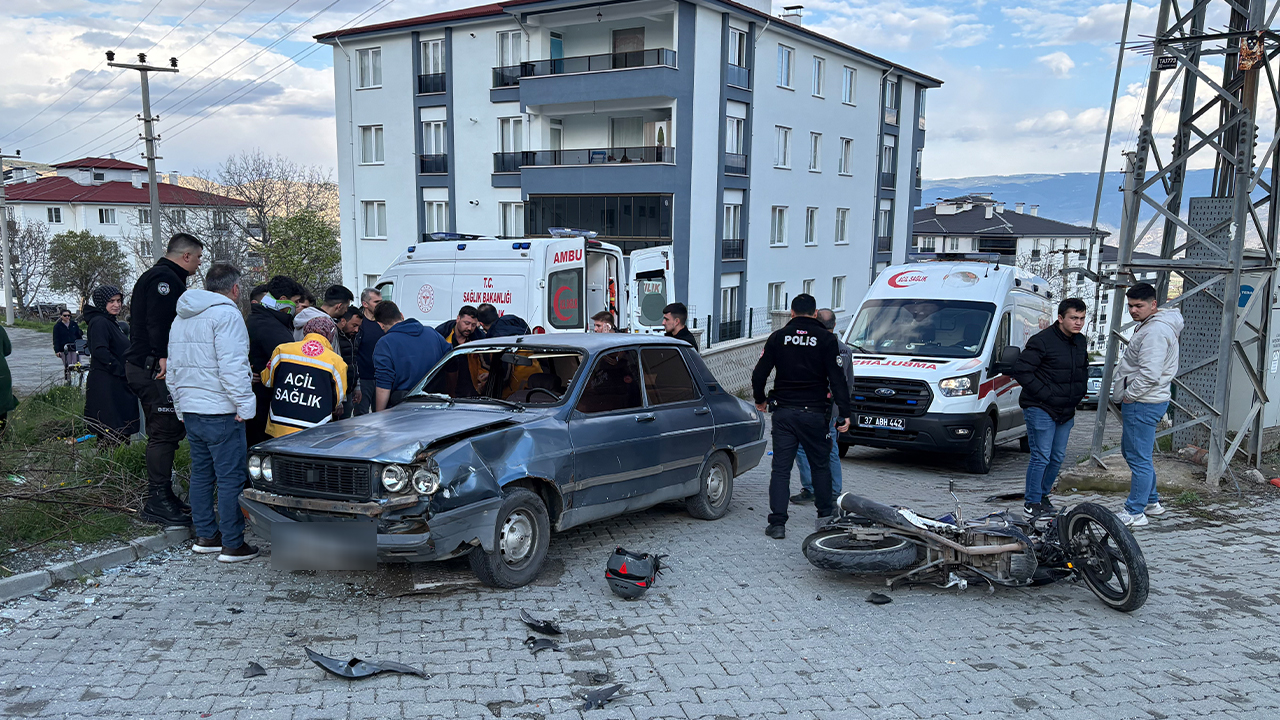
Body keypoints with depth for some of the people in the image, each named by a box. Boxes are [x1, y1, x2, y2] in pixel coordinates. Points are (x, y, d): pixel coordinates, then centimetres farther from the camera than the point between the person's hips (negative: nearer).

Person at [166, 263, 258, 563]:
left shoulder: (182, 318, 19)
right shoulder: (226, 314, -12)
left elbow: (173, 369, 24)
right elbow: (232, 366, -21)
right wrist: (244, 404, -16)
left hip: (190, 409, 9)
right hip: (220, 413, -9)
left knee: (201, 474, 16)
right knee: (230, 477, -4)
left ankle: (205, 536, 23)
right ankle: (233, 544, 0)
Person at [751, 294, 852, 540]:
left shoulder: (778, 337, 3)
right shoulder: (826, 339, -2)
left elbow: (759, 374, 4)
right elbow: (837, 379, -7)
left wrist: (760, 400, 21)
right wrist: (844, 413, -5)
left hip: (784, 413, 1)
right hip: (814, 413, -1)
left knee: (780, 468, 2)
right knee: (820, 465, 16)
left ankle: (777, 524, -2)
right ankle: (825, 515, 26)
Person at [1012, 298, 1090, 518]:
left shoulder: (1081, 342, 10)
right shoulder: (1042, 341, -15)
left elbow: (1083, 370, 27)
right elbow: (1021, 370, -18)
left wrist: (1079, 394, 13)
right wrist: (1044, 394, -18)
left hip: (1066, 411, 8)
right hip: (1041, 409, -7)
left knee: (1058, 457, 12)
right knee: (1041, 456, -6)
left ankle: (1043, 494, 28)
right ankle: (1032, 503, 3)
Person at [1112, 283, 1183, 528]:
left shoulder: (1155, 331, -20)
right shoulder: (1148, 326, 16)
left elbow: (1150, 374, -28)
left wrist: (1129, 395, -16)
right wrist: (1127, 395, 19)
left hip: (1143, 404, -11)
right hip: (1139, 401, 11)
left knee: (1139, 457, -6)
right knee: (1130, 451, 21)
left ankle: (1135, 513, 0)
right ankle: (1151, 502, 33)